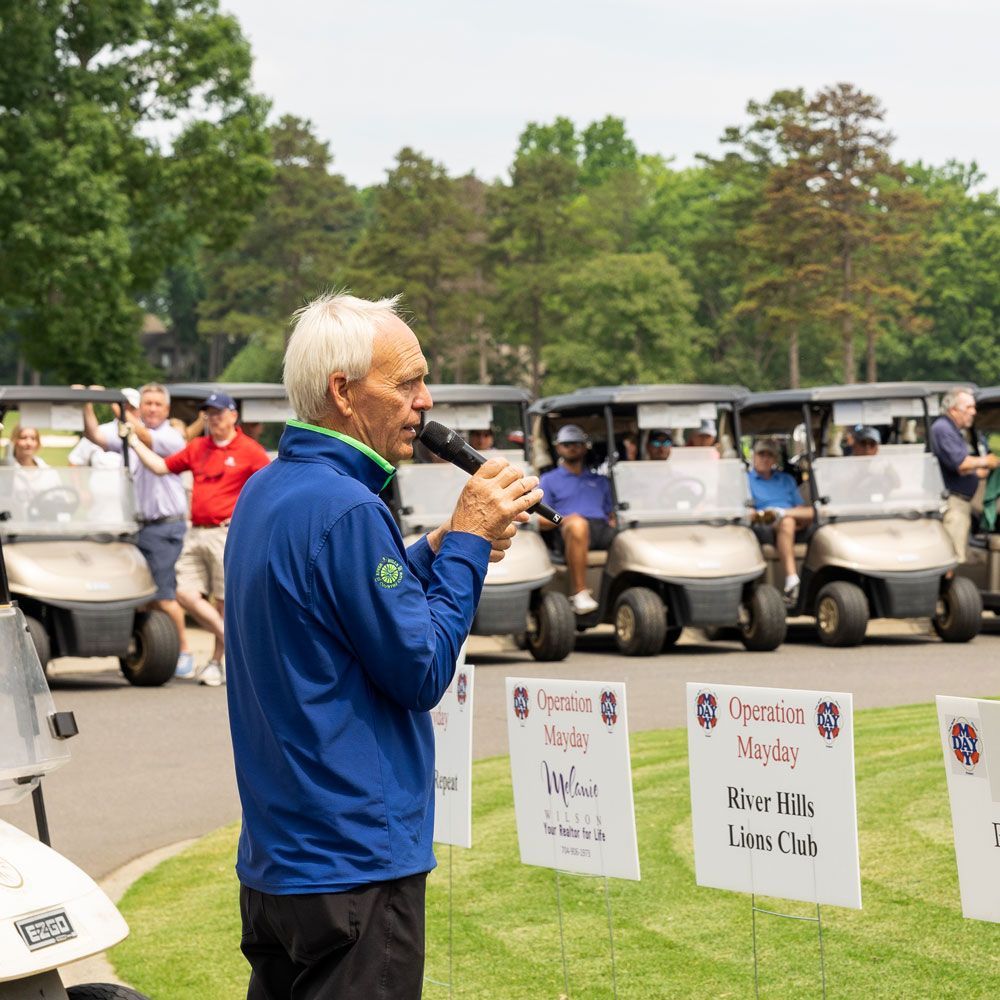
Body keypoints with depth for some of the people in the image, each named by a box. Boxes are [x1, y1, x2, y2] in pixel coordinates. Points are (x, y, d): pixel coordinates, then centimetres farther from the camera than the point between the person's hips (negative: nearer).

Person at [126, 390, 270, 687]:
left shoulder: (249, 451, -2)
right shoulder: (197, 448, 15)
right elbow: (161, 466, 17)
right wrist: (134, 441, 13)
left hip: (227, 534, -6)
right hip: (196, 534, 6)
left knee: (224, 601, -1)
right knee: (186, 593, -6)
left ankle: (218, 662, 10)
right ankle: (229, 638, 8)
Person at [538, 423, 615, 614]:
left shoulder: (599, 481, 33)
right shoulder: (549, 480, 22)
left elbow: (612, 514, 28)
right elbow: (541, 520, 11)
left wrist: (614, 523, 3)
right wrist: (562, 520, -10)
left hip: (602, 530, 4)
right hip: (567, 534, -4)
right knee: (577, 524, -41)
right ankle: (579, 593, -43)